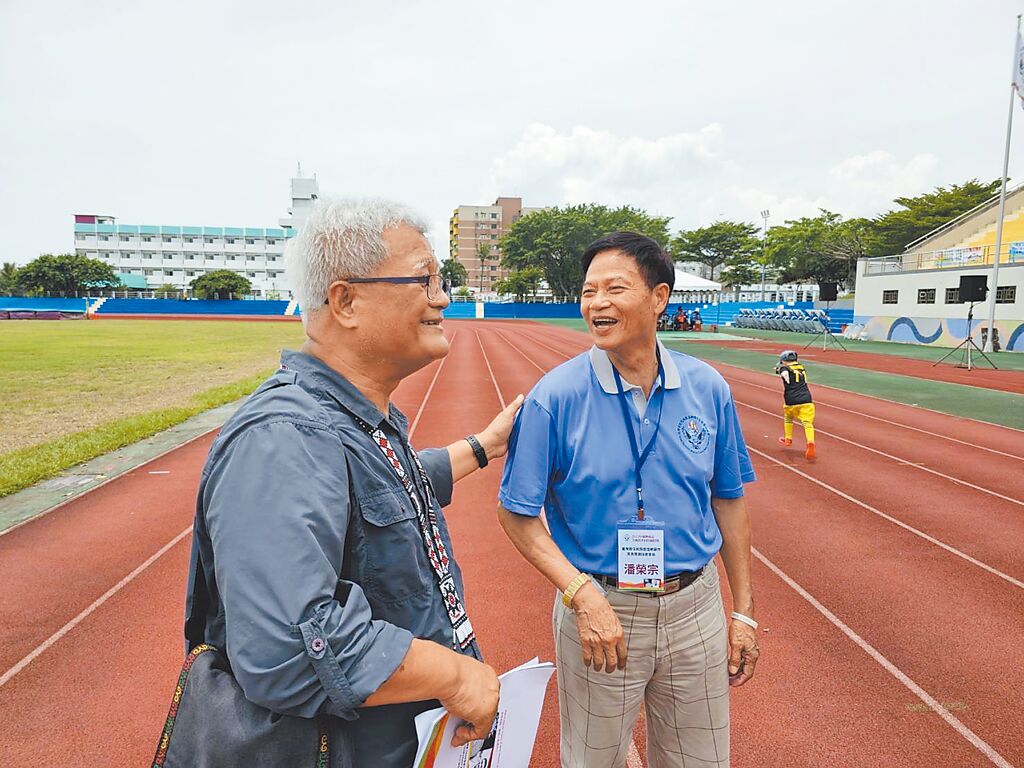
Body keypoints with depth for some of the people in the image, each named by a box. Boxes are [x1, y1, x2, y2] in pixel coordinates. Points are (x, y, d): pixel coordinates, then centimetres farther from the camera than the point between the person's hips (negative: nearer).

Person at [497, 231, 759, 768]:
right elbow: (517, 513, -8)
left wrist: (743, 610, 7)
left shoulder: (708, 389, -4)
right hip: (599, 607, -2)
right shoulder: (554, 396, -14)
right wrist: (581, 594, -19)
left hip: (695, 608, 3)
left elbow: (728, 500, 6)